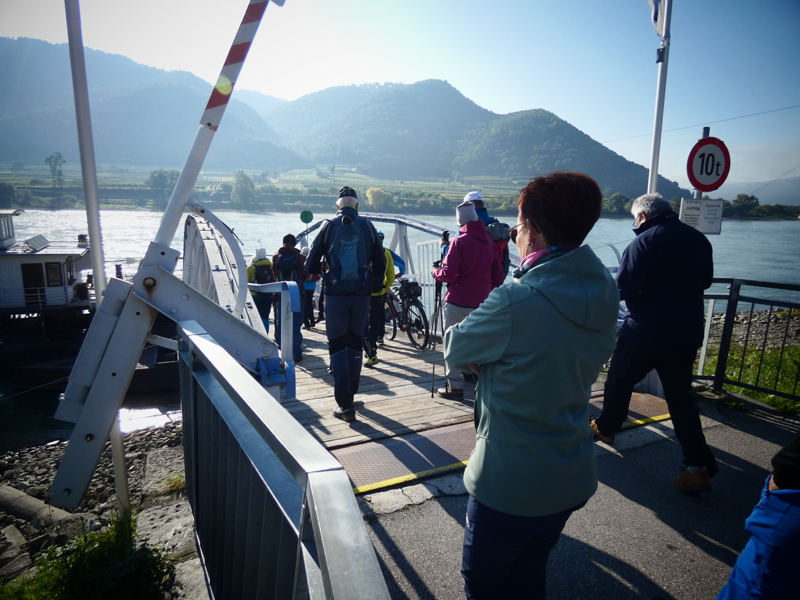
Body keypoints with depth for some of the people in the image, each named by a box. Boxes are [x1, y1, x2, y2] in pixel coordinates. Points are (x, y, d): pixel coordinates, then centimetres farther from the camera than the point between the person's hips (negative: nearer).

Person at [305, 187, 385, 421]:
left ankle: (345, 404, 1)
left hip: (335, 295, -2)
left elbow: (311, 265, -1)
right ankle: (351, 393, 32)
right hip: (362, 295, 2)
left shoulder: (329, 227, -2)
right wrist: (375, 285, 18)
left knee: (337, 346, 5)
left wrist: (322, 272, 20)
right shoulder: (367, 226, 2)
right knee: (355, 343, 17)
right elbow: (380, 263, 4)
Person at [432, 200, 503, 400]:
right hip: (481, 303, 6)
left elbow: (448, 274, -16)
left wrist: (435, 272, 3)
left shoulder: (459, 242, -11)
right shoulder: (490, 243, 7)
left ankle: (454, 386, 8)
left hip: (458, 302, -6)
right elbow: (498, 278, 11)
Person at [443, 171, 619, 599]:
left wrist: (482, 355, 5)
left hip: (508, 483, -7)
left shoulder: (516, 299, -28)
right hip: (572, 479, 7)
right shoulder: (605, 294, -4)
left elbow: (454, 350, -13)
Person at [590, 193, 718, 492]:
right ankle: (698, 465, 8)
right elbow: (705, 281, 18)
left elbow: (624, 289, -19)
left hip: (644, 332, -6)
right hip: (687, 334, 6)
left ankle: (606, 427, 33)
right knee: (680, 395, 12)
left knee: (619, 381, 15)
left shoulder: (644, 242, -15)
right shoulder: (699, 240, 6)